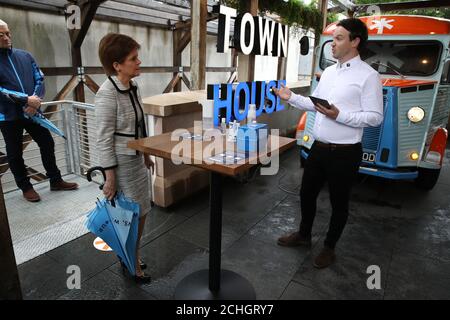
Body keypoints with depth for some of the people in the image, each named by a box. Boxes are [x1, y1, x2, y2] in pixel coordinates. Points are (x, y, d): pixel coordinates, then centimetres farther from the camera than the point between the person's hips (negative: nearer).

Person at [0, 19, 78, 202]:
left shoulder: (25, 55, 7)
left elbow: (40, 80, 4)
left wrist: (35, 99, -14)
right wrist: (26, 100, -21)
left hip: (32, 111, 4)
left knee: (47, 144, 9)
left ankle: (55, 181, 25)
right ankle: (26, 187, 24)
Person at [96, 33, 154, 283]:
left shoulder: (133, 87, 4)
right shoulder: (107, 94, -20)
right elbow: (104, 139, -18)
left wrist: (146, 155, 18)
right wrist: (110, 177, -17)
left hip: (137, 159, 8)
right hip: (121, 162, -8)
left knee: (141, 211, 17)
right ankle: (132, 263, 28)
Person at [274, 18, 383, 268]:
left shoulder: (369, 76, -10)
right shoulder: (328, 72, 11)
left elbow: (375, 117, -15)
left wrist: (339, 116, -24)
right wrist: (291, 97, 6)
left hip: (345, 153, -6)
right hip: (318, 148, 7)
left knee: (339, 203, 11)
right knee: (307, 193, 17)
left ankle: (330, 247, 32)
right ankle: (304, 235, 41)